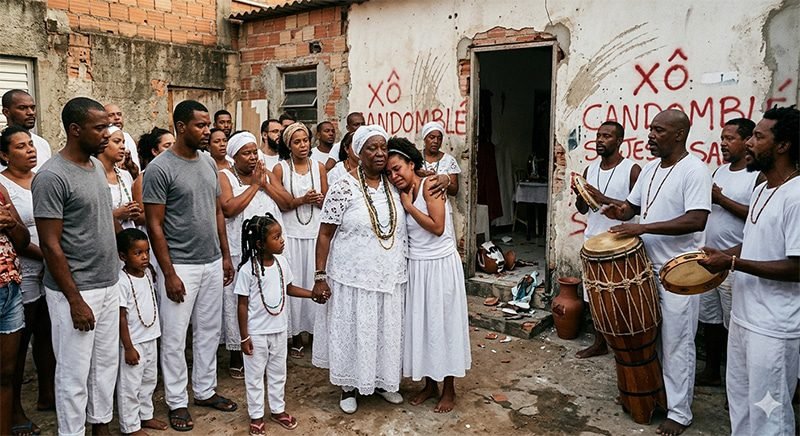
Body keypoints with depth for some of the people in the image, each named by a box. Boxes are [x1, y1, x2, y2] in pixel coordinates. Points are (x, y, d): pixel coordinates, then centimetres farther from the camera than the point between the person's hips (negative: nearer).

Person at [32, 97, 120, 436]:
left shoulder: (97, 165, 8)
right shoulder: (51, 177, -17)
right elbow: (50, 245, -18)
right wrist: (75, 300, -17)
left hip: (109, 284, 8)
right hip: (75, 291, -8)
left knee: (106, 363, 17)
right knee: (74, 373, 7)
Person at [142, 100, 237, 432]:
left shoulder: (209, 163, 8)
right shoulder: (160, 168, -12)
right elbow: (154, 225, -12)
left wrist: (225, 255, 12)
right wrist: (169, 273, -14)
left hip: (212, 263, 6)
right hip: (180, 266, -6)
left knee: (209, 332, 16)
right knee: (175, 338, 6)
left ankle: (205, 390, 32)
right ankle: (177, 401, 22)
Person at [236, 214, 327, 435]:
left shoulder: (282, 262, -4)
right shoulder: (248, 269, -20)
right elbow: (242, 304, -14)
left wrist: (313, 294, 1)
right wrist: (244, 336, -12)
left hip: (279, 329, 5)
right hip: (257, 332, -5)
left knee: (278, 372, 19)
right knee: (255, 375, 12)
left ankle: (277, 409, 37)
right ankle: (256, 415, 28)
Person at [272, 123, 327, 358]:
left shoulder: (319, 167, 7)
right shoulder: (280, 168, 0)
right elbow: (277, 204, -4)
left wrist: (319, 199, -13)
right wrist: (303, 200, -15)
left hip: (315, 233, 2)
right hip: (291, 234, -2)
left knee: (315, 282, 2)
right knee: (293, 283, 1)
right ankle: (296, 335, 12)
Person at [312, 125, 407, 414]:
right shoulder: (343, 189, -11)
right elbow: (325, 234, -9)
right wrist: (320, 276, -11)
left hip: (391, 277, 4)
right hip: (353, 278, -4)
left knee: (387, 330, 16)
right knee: (352, 330, 9)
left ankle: (383, 381, 38)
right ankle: (349, 387, 29)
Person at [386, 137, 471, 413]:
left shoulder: (429, 185, -13)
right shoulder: (403, 194, 7)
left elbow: (438, 227, -21)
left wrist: (408, 206, -15)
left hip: (440, 265, -7)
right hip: (416, 266, 7)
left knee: (442, 323, 4)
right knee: (420, 323, 12)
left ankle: (449, 390, 19)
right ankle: (430, 384, 28)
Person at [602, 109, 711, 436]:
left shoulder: (694, 170, -14)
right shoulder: (650, 169, 10)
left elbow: (697, 220, -24)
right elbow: (633, 204, 20)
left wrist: (643, 227, -27)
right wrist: (620, 211, -4)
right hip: (647, 267, 7)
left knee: (676, 345, 2)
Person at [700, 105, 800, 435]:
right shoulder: (761, 190, 9)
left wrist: (733, 263, -21)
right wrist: (721, 254, 6)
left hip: (773, 329, -9)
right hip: (743, 317, 9)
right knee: (739, 398, 22)